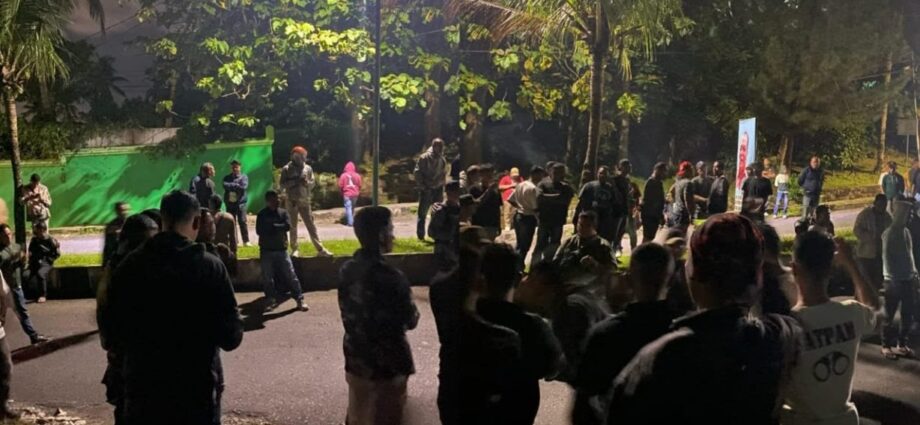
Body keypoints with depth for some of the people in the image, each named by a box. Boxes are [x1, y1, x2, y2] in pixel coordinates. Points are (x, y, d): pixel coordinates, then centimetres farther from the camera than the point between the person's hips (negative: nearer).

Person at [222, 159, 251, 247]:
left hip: (240, 203, -3)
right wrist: (236, 185, -13)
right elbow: (225, 185, -9)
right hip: (230, 203, 3)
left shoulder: (244, 177, 3)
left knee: (243, 222, -5)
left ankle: (246, 241, 0)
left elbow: (243, 187, -14)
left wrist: (231, 186, -8)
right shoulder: (227, 178, 10)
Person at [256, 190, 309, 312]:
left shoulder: (283, 212, 3)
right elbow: (259, 231, -14)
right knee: (267, 278, 5)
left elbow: (288, 226, -13)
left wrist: (272, 227, -14)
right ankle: (271, 301, 17)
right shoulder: (262, 214, -1)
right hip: (266, 251, 0)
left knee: (291, 275, -1)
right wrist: (278, 228, -13)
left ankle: (299, 300, 3)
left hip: (281, 249, 0)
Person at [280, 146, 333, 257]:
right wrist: (295, 181, -18)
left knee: (311, 225, 2)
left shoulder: (308, 168, 6)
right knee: (293, 226, 5)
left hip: (305, 201, 2)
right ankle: (295, 249, 12)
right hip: (292, 201, -2)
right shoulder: (286, 169, -2)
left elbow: (313, 183, 8)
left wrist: (307, 182, -14)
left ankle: (320, 249, 2)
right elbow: (283, 185, -7)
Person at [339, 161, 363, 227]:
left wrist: (342, 192, 14)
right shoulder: (357, 175, 0)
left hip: (347, 194, -3)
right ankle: (352, 221, 21)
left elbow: (340, 185, -2)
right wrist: (358, 192, 22)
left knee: (348, 208, -3)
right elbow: (359, 185, 6)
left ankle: (350, 222, -9)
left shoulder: (343, 175, -6)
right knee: (353, 208, 16)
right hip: (355, 194, 3)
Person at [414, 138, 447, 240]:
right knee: (422, 213, 0)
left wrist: (442, 186, 6)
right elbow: (418, 173, -8)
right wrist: (421, 186, -12)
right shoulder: (424, 158, -7)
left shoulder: (442, 160, 9)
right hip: (426, 190, -5)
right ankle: (420, 235, 7)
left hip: (438, 189, 5)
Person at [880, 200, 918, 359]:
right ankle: (886, 345, 10)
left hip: (908, 279, 7)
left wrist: (914, 275, 10)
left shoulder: (906, 231, 10)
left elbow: (910, 254, 15)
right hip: (894, 280, -7)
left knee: (907, 315, 10)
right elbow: (887, 258, -13)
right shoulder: (889, 233, -11)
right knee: (890, 315, 1)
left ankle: (902, 344, 22)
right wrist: (893, 279, -14)